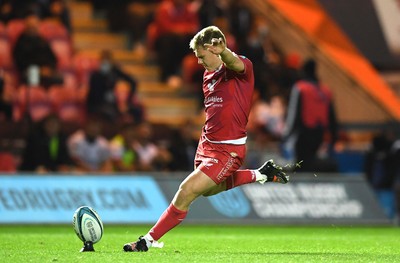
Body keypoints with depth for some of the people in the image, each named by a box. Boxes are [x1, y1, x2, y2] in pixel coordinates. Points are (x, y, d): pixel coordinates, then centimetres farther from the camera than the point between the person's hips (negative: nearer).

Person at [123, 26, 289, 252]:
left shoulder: (242, 68, -15)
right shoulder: (209, 75, 10)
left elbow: (235, 63, -42)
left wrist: (223, 52, -64)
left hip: (227, 150, -10)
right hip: (207, 144, 10)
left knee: (187, 191, -15)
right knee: (209, 189, 28)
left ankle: (150, 240, -4)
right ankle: (261, 175, 39)